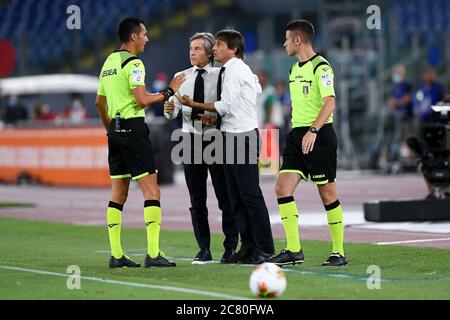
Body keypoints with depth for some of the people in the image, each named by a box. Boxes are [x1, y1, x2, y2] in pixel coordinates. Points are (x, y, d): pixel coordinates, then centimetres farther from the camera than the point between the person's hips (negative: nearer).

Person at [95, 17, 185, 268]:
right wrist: (169, 92, -7)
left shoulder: (109, 62, 15)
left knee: (118, 194, 9)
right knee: (151, 191, -7)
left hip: (115, 129, 9)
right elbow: (142, 99, -19)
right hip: (133, 128, -9)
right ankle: (153, 253, -12)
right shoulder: (133, 63, -11)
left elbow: (99, 101, 21)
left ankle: (116, 254, 7)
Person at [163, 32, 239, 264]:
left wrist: (215, 116, -22)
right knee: (196, 200, 6)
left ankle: (231, 249, 6)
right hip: (191, 138, 4)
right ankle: (204, 250, 13)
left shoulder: (220, 76, -2)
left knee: (225, 197, -1)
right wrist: (170, 110, -18)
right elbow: (174, 110, 4)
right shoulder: (182, 77, 8)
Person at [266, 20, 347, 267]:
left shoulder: (321, 67, -10)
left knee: (327, 194, -3)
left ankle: (338, 253, 6)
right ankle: (294, 251, -3)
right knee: (282, 188, -4)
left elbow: (329, 102, -21)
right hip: (297, 135, 8)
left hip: (319, 135, -8)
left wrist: (313, 130, -30)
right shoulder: (294, 69, 17)